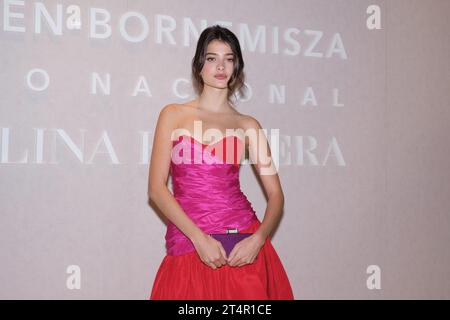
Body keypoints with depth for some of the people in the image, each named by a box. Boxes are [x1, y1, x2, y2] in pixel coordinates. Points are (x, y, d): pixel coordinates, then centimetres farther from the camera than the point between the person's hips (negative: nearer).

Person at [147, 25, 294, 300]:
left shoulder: (248, 125, 7)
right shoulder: (173, 115, 5)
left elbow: (276, 194, 4)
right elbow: (156, 188, -3)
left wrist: (258, 238, -14)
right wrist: (199, 237, -13)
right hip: (188, 245, 0)